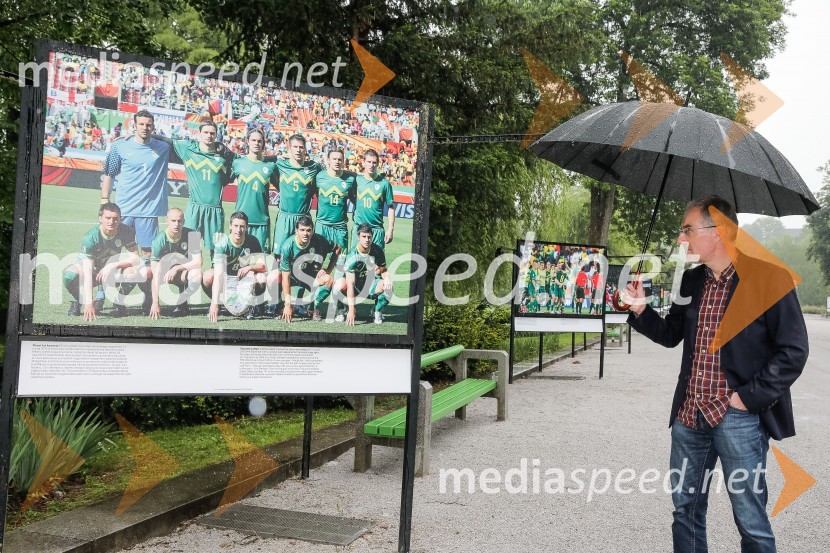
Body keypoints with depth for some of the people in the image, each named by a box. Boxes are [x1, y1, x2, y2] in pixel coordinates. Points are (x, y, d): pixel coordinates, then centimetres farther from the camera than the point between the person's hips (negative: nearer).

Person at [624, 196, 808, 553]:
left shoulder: (769, 278, -11)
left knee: (751, 523, 4)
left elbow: (793, 351, -12)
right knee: (686, 510, 16)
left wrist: (748, 397, -14)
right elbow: (672, 335, 20)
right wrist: (641, 309, 3)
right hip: (689, 416, 6)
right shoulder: (691, 280, 9)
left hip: (738, 418, -6)